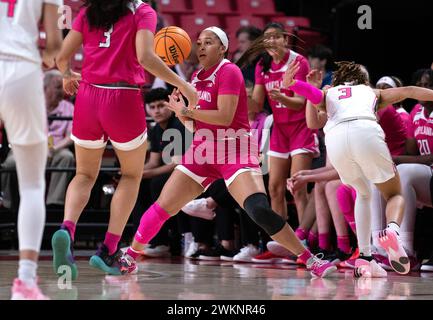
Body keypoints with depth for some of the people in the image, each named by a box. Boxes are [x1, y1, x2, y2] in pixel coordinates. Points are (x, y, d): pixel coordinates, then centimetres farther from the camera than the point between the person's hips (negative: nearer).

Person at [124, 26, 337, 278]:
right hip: (203, 151, 7)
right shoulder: (197, 78, 15)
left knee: (260, 210, -24)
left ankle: (311, 261, -16)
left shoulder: (229, 71, -8)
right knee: (162, 208, 1)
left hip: (234, 151, -7)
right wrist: (181, 112, -1)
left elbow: (224, 117, -19)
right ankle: (129, 256, 18)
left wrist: (185, 110, -11)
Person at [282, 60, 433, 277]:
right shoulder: (372, 92, 35)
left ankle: (364, 258, 10)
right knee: (395, 195, 16)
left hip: (335, 137, 2)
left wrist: (291, 84, -4)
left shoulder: (328, 94, 35)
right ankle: (392, 229, -20)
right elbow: (407, 91, 21)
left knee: (363, 194, 27)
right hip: (365, 131, -2)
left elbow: (314, 95, 11)